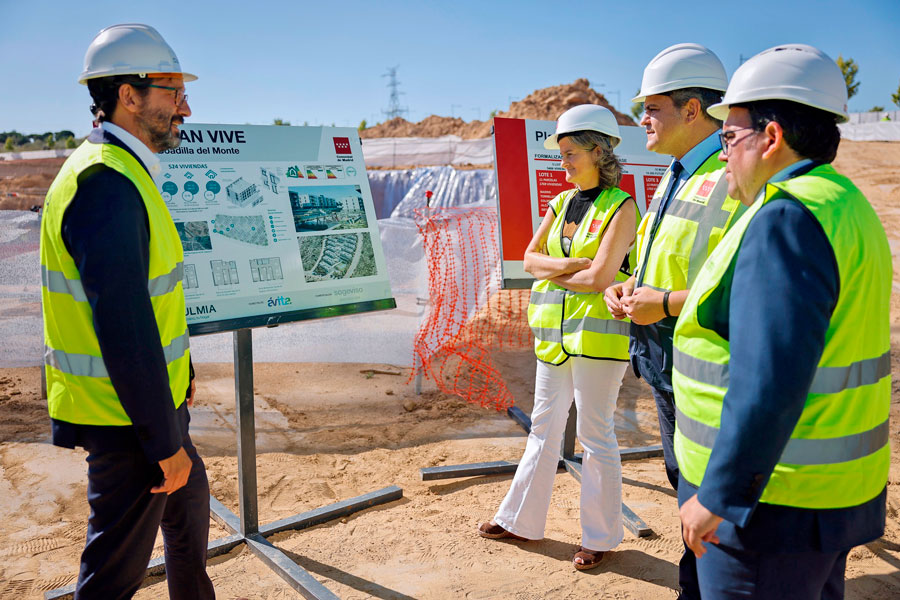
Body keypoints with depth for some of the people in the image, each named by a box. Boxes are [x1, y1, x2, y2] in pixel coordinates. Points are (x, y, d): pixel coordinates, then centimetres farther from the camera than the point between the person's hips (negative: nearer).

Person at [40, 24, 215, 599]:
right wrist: (166, 442, -22)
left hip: (149, 396, 10)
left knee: (190, 499, 28)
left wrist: (179, 373, 21)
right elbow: (123, 329, -28)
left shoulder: (120, 171, 10)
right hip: (128, 420, -10)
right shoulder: (107, 183, -24)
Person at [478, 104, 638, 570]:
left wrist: (553, 273, -4)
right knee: (544, 426, 15)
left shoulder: (620, 207, -8)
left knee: (595, 434, 3)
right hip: (553, 331, 7)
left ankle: (600, 536, 19)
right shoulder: (561, 203, 12)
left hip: (596, 333, -7)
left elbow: (600, 277, -18)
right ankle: (521, 520, 28)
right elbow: (530, 258, 5)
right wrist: (571, 265, -12)